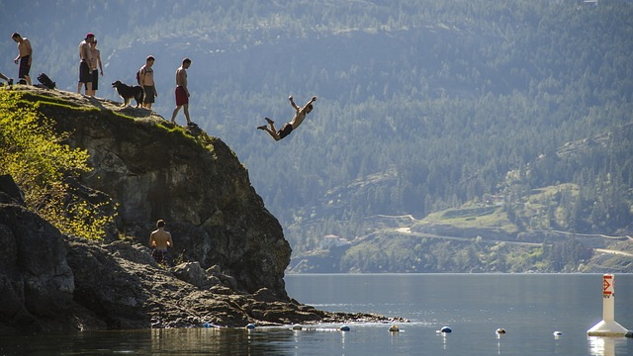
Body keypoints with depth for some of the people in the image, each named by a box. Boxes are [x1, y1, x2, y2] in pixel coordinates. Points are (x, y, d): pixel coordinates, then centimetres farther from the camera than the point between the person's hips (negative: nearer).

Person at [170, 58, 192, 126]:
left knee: (178, 106, 12)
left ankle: (172, 120, 7)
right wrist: (187, 91, -19)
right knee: (185, 106, -6)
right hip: (182, 89, -10)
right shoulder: (183, 71, -13)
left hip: (178, 88, 10)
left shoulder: (178, 70, 17)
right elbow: (183, 82, -20)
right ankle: (189, 122, -4)